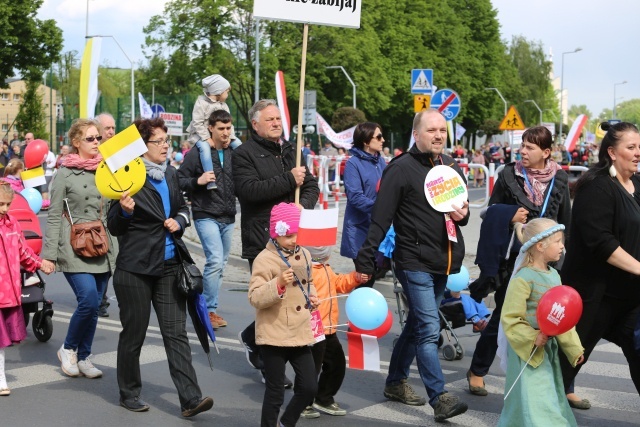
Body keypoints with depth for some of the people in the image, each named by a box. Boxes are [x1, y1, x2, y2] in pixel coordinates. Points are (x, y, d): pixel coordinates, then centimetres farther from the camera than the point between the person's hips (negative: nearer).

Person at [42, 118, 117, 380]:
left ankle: (83, 358, 20)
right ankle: (68, 349, 7)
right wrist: (49, 254, -8)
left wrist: (117, 249, 10)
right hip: (74, 249, -5)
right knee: (89, 301, -16)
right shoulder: (65, 174, -2)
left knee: (93, 306, 6)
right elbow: (54, 217, -3)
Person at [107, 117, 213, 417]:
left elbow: (182, 208, 24)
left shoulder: (170, 175, 10)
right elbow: (115, 228, -5)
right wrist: (124, 211, -26)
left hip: (169, 264, 5)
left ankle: (190, 398, -3)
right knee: (134, 333, 7)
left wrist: (179, 221, 2)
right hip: (135, 268, -5)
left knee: (176, 331, 0)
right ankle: (129, 393, 24)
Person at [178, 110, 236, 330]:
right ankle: (209, 310, -6)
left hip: (228, 218, 6)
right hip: (206, 216, -6)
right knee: (215, 260, -16)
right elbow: (179, 181, -6)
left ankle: (209, 307, 22)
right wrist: (198, 181, -20)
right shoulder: (197, 153, -6)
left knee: (220, 264, 11)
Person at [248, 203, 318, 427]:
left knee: (309, 387, 9)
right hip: (274, 337, -6)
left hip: (300, 334, 6)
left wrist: (312, 296, 5)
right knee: (275, 393, 3)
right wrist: (278, 284, -32)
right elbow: (255, 298, -19)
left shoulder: (304, 255, 8)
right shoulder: (264, 259, -14)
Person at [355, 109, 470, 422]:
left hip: (443, 263, 7)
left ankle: (396, 383, 30)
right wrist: (365, 260, -16)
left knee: (417, 325, 17)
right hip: (414, 262, -7)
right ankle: (439, 399, -8)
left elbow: (462, 208, 24)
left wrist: (463, 214, -1)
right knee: (429, 330, -11)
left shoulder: (452, 168, 13)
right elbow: (381, 218, -13)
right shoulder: (401, 169, -9)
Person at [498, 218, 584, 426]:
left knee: (552, 399, 16)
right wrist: (532, 339, -27)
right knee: (531, 399, -9)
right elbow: (510, 319, -19)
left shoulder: (554, 275, 9)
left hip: (549, 349, 9)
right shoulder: (523, 279, -17)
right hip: (528, 351, -9)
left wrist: (574, 348, 16)